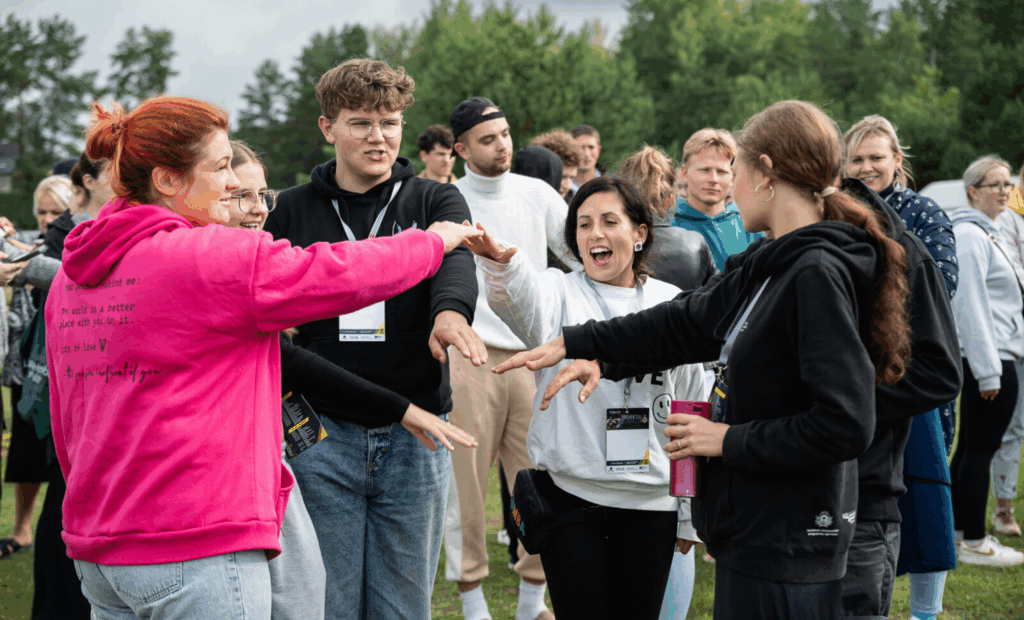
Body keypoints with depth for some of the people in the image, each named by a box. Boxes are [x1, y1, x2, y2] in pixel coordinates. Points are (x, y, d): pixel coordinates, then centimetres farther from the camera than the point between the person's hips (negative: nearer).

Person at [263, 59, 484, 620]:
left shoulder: (434, 201, 5)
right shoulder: (292, 211, 7)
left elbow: (454, 258, -16)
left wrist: (451, 309, -39)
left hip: (415, 435, 0)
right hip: (320, 432, 0)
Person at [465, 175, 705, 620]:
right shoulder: (560, 294, 0)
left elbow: (692, 412, 11)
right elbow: (521, 296, -26)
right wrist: (499, 259, -50)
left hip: (651, 503, 2)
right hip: (570, 495, -2)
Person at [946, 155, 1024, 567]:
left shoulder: (984, 233, 18)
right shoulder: (970, 235, -14)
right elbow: (970, 305, -19)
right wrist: (988, 371, -20)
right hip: (988, 360, -10)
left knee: (969, 448, 14)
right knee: (980, 450, -5)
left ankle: (959, 532, 21)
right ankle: (973, 543, 0)